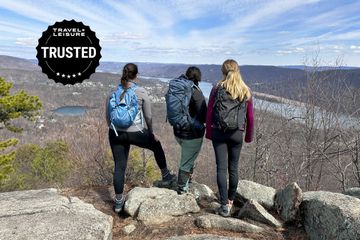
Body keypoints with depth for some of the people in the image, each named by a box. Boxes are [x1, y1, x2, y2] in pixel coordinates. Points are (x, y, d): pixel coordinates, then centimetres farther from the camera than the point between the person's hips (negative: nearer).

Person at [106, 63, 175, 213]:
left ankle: (118, 201, 22)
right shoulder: (141, 92, -8)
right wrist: (151, 133, 13)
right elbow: (148, 117, -2)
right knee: (156, 145, 25)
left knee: (119, 166, 12)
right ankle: (166, 176, 41)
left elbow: (108, 116, 7)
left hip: (116, 133, 3)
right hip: (135, 133, -3)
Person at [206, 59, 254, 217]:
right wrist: (249, 136, 16)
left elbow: (209, 112, -4)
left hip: (219, 133, -2)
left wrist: (209, 132, 7)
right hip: (237, 134, 2)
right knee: (233, 168, 14)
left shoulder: (217, 88, -4)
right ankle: (230, 201, 29)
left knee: (221, 168, 3)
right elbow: (250, 117, 4)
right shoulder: (246, 91, 1)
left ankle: (224, 205, 2)